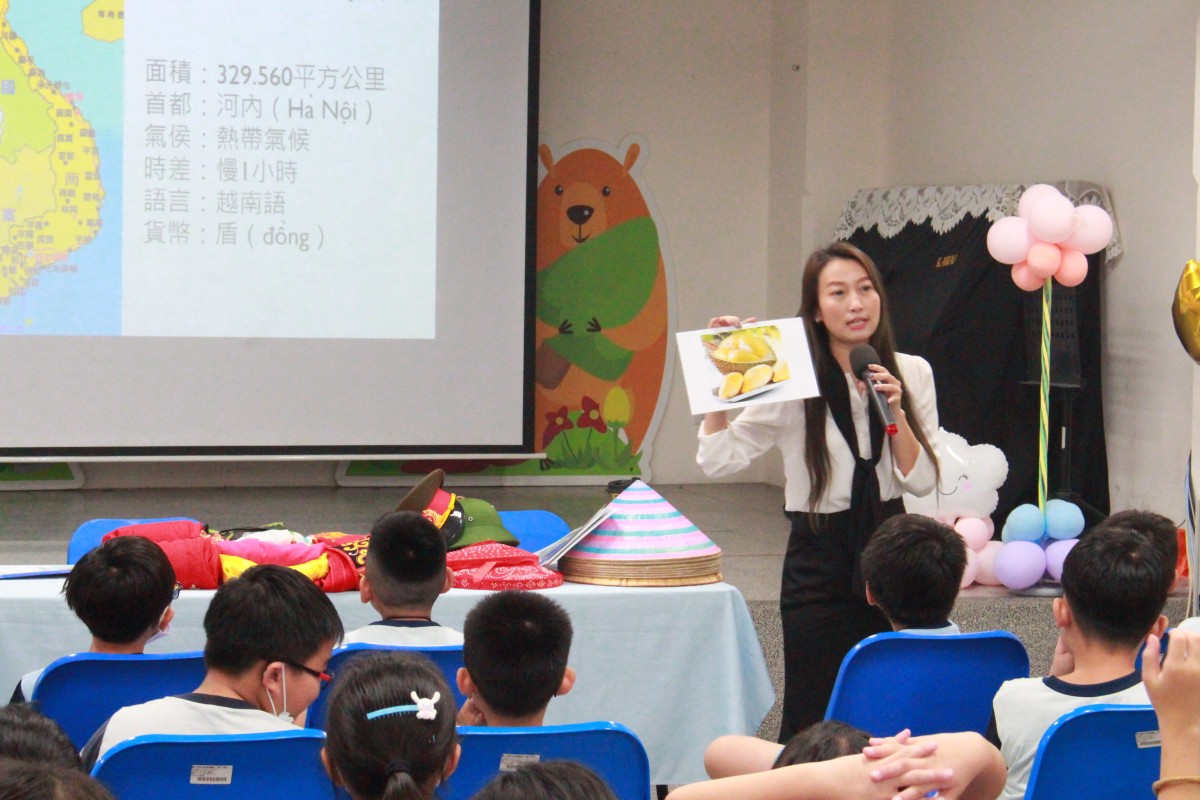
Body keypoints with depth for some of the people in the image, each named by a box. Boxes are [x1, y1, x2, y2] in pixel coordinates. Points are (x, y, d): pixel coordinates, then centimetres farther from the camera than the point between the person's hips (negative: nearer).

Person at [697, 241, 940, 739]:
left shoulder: (913, 374, 4)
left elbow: (921, 482, 1)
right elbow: (717, 460, -9)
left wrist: (895, 413, -12)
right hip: (819, 561, -3)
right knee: (812, 719, -2)